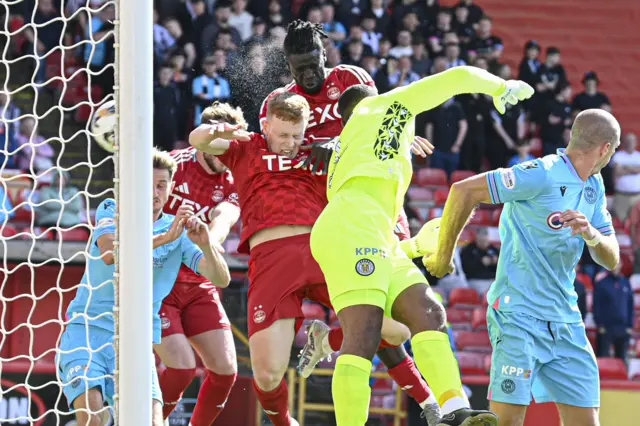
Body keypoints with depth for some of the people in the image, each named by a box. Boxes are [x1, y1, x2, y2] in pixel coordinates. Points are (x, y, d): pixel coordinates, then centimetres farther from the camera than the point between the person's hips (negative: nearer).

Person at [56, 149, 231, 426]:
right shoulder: (111, 211, 1)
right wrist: (165, 238, -31)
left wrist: (205, 245, -24)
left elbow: (221, 279, -4)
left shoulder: (180, 232, 6)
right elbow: (109, 252, -20)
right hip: (87, 330, -2)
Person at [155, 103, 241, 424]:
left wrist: (210, 240, -42)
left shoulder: (232, 184, 2)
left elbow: (223, 218, -19)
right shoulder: (172, 165, -8)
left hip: (199, 286, 5)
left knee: (225, 369, -3)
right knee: (182, 367, -18)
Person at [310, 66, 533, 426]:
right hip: (353, 225, -8)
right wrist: (502, 88, 37)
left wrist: (417, 245, 42)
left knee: (428, 314, -12)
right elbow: (459, 79, 21)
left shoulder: (344, 154, 38)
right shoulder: (375, 107, 21)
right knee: (363, 337, -20)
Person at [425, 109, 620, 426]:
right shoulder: (543, 175, -15)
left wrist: (591, 234, -11)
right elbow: (464, 190, -16)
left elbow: (611, 260, 13)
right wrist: (443, 255, -6)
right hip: (519, 315, -8)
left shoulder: (594, 186, 12)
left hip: (566, 322, 8)